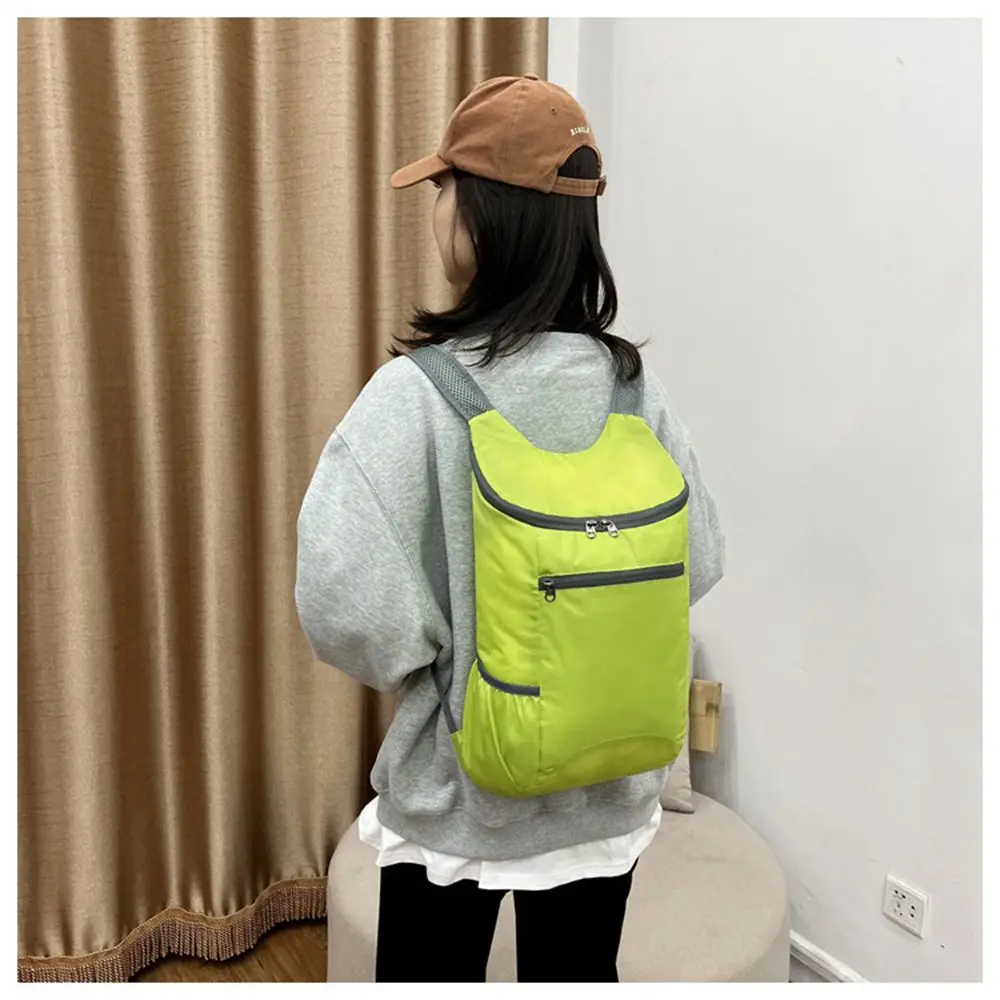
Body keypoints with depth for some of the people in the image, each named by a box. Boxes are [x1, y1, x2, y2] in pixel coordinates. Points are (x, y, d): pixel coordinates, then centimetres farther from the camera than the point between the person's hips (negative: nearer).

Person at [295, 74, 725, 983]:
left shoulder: (417, 392, -22)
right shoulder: (634, 386, -9)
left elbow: (346, 606, -26)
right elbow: (698, 562, -1)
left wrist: (427, 661, -6)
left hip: (455, 781, -3)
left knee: (431, 976, 21)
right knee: (580, 976, 24)